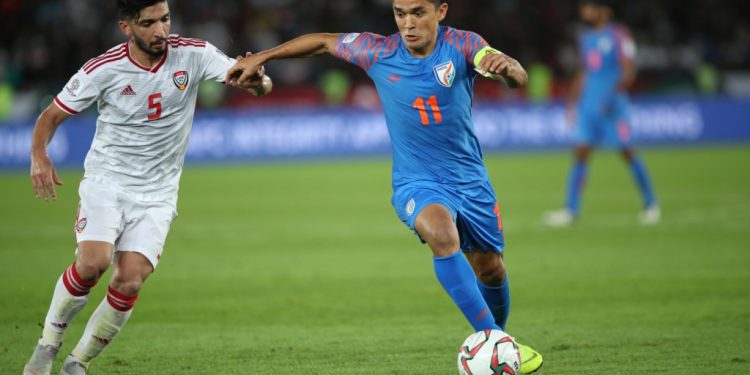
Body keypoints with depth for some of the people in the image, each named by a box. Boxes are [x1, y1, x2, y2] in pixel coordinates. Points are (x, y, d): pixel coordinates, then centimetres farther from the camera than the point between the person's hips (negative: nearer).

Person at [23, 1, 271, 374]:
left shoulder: (193, 55, -8)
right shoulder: (103, 69, -11)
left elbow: (256, 83, -13)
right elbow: (52, 114, 0)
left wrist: (257, 81, -38)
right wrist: (39, 156, -19)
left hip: (156, 194, 1)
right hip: (105, 182, -1)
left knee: (130, 282, -15)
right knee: (92, 262, -25)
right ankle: (48, 344, -3)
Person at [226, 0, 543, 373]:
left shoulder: (461, 45, -13)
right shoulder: (379, 52, -8)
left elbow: (518, 78, -28)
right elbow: (323, 41, 8)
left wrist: (507, 66, -51)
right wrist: (260, 57, 10)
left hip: (470, 178, 2)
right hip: (416, 182, -2)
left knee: (490, 270, 13)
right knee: (442, 232, -33)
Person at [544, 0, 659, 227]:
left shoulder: (618, 36, -7)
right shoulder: (587, 38, 15)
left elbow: (628, 72, -12)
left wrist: (614, 97, -24)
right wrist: (573, 103, 19)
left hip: (613, 106, -6)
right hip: (588, 106, 6)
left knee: (628, 153, -2)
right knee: (580, 153, -4)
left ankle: (651, 205, 13)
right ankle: (570, 210, -8)